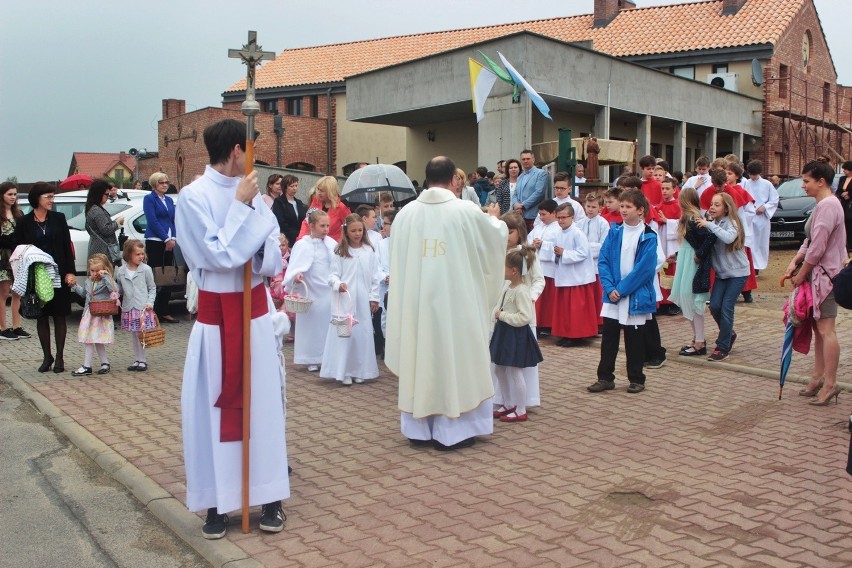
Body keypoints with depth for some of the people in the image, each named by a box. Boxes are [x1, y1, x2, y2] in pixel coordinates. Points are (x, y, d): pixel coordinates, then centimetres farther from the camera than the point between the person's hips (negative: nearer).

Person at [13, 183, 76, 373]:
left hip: (58, 275, 0)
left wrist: (70, 272, -5)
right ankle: (47, 357, 17)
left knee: (59, 316, 3)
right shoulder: (24, 222, 1)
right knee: (42, 317, 7)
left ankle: (59, 357, 11)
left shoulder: (58, 219, 3)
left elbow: (67, 247, 2)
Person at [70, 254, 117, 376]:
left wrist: (105, 276, -30)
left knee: (90, 340, -5)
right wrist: (75, 286, 19)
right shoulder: (89, 281, 12)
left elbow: (114, 289, -32)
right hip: (89, 314, 8)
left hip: (102, 315, -8)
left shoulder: (106, 281, -11)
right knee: (97, 341, 13)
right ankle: (105, 363, 24)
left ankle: (86, 367, 2)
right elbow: (84, 293, 30)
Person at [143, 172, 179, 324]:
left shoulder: (169, 200, 18)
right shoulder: (149, 198, -1)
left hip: (169, 242, 6)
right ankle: (153, 312, -4)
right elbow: (153, 221, -10)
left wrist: (173, 238, 0)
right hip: (155, 242, -6)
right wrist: (166, 239, -13)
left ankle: (164, 312, 11)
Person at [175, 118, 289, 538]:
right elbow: (218, 256, -18)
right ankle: (217, 502, 17)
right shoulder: (194, 197, -10)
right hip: (216, 314, -4)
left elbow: (273, 260, 3)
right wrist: (241, 206, -15)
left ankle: (269, 496, 20)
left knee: (262, 402, 8)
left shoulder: (251, 193, 3)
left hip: (255, 308, 4)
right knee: (214, 406, 4)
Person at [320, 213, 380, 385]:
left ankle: (359, 370, 17)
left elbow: (374, 276, 8)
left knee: (362, 334, 7)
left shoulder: (369, 251, 5)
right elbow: (332, 275, -4)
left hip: (363, 300, 3)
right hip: (344, 299, -3)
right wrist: (338, 284, -24)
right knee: (344, 333, -3)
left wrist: (374, 297, 5)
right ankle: (344, 371, 3)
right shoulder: (340, 252, -1)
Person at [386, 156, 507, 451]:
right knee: (455, 359, 7)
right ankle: (452, 430, 13)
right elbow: (497, 238, 8)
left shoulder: (405, 213, -2)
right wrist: (494, 218, 29)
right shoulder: (467, 211, -9)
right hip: (455, 300, -3)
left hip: (415, 300, 3)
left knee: (418, 358, 13)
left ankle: (418, 427, 22)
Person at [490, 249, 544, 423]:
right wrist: (497, 313, -1)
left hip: (516, 335, -10)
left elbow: (526, 317, -27)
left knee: (515, 372, 0)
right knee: (499, 370, 17)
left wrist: (503, 315, -21)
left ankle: (520, 411, 12)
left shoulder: (521, 291, -22)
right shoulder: (507, 285, 5)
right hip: (504, 331, 10)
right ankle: (508, 405, 32)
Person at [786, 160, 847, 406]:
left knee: (825, 329, -8)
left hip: (826, 273, -10)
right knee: (819, 328, 14)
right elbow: (810, 241, 17)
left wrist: (801, 275, -11)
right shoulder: (822, 205, 16)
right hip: (819, 273, 10)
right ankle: (818, 377, 21)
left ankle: (830, 383, -5)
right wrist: (795, 261, 2)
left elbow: (818, 247, -20)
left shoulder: (828, 205, -16)